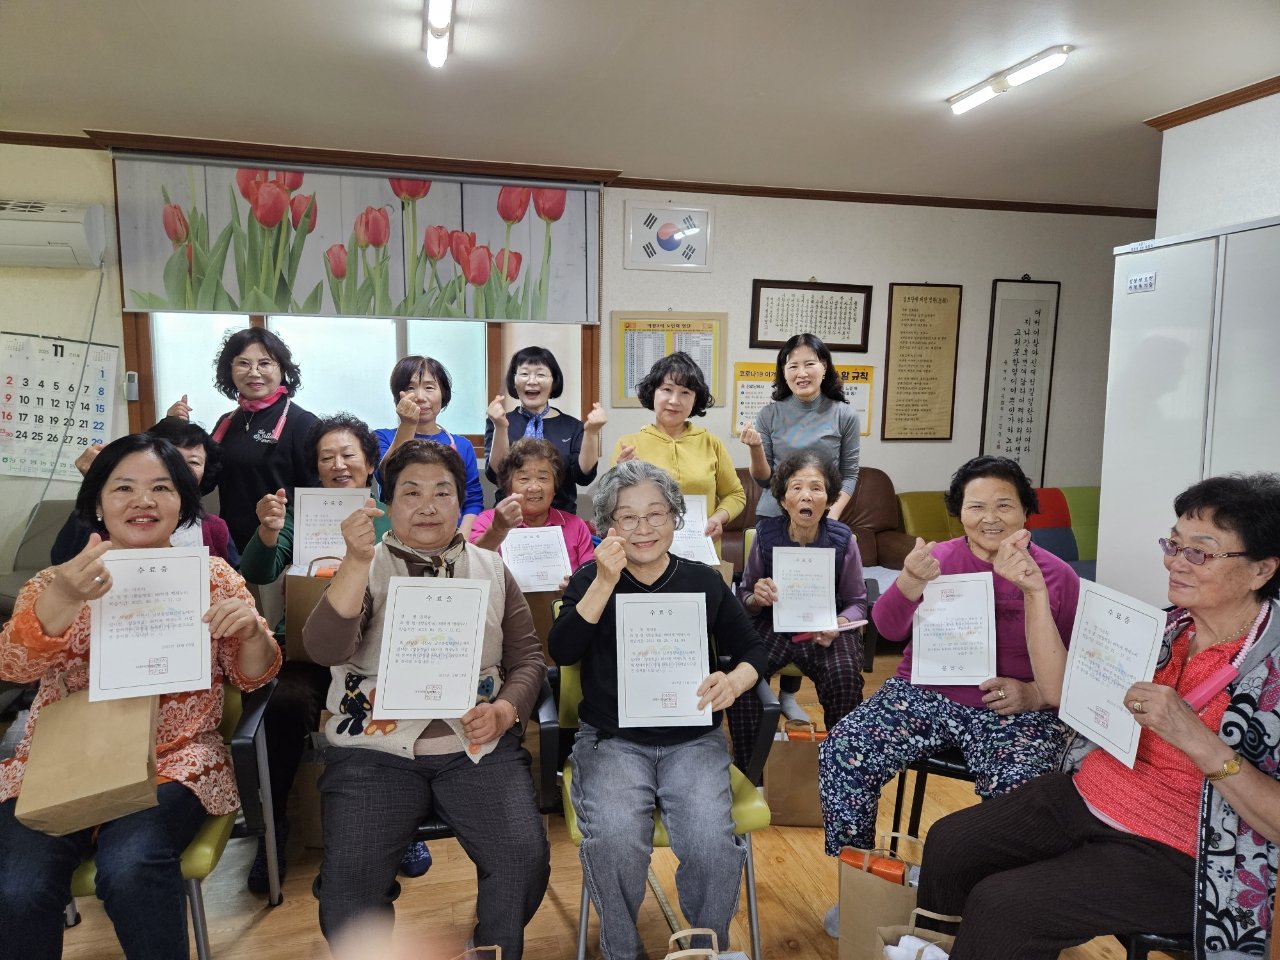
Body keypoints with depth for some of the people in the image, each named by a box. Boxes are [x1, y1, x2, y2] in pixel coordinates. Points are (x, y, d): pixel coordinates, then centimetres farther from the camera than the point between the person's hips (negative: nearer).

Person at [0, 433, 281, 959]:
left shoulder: (212, 574, 4)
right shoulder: (57, 581, 5)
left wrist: (251, 631, -20)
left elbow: (250, 677, 4)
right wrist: (61, 600, -32)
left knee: (129, 866, -29)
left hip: (175, 763, -1)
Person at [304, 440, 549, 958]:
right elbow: (324, 649, -14)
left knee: (525, 858, -18)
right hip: (376, 749, -1)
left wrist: (505, 711, -9)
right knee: (348, 876, -22)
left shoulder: (491, 570, 11)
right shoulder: (365, 569, 4)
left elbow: (528, 657, 11)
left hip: (478, 746, 2)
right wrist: (357, 562, -26)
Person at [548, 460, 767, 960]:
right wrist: (605, 581, -18)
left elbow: (751, 651, 12)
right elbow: (562, 651, -10)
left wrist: (734, 681, -11)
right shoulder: (590, 578, 4)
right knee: (614, 840, -29)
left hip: (693, 739, 1)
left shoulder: (704, 581, 6)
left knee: (712, 842, -25)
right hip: (611, 740, -1)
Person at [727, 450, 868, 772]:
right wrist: (756, 598, -19)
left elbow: (857, 603, 2)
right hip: (774, 624, 1)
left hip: (828, 628, 0)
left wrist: (838, 625, -19)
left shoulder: (842, 539, -8)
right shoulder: (766, 534, -7)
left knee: (844, 679, -31)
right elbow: (744, 596, 5)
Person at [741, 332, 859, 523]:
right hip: (773, 515, 1)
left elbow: (849, 475, 0)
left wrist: (833, 515, -13)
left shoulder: (844, 415, -5)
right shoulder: (769, 415, -4)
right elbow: (764, 480, -1)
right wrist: (756, 448, -18)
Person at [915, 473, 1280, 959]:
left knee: (1000, 906, -17)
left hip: (1173, 858, -6)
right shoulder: (1168, 626, 0)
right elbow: (1063, 690, 1)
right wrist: (1035, 593, -8)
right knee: (948, 842, 1)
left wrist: (1196, 738, -32)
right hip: (1083, 796, 7)